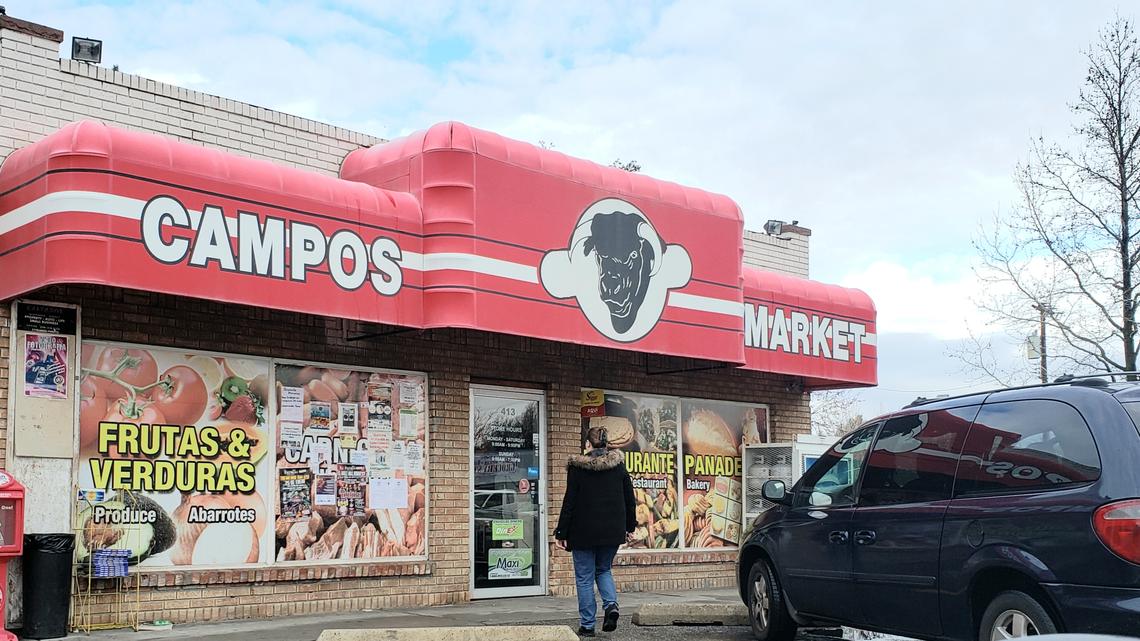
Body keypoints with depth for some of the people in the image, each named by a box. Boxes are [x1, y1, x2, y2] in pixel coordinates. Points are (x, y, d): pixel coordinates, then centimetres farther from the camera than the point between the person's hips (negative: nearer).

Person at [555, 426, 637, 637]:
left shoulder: (577, 467, -8)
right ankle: (611, 604, -4)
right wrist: (629, 526, 17)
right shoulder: (618, 465, 2)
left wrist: (561, 532, -3)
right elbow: (629, 498, 6)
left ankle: (587, 625, 7)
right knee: (604, 570, 21)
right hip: (612, 530, 4)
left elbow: (570, 501, -8)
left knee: (584, 577, 6)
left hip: (584, 531, -3)